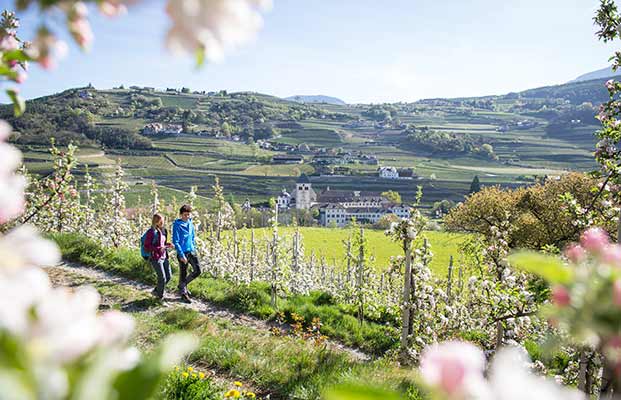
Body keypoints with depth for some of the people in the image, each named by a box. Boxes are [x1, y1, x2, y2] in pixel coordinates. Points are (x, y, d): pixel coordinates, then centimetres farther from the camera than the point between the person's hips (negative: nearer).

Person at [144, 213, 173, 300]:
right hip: (155, 258, -7)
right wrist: (158, 249, -25)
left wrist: (168, 245, 0)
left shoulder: (163, 230, 9)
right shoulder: (151, 232, -13)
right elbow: (146, 247, -13)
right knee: (162, 278, -3)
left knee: (168, 277, 9)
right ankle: (160, 296, 17)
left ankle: (156, 291, 29)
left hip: (164, 257, 8)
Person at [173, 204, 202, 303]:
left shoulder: (190, 224, 8)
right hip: (183, 253, -6)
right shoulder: (177, 225, -12)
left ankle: (183, 285, 24)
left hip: (192, 252, 6)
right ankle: (183, 293, 20)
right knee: (183, 274, 5)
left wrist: (194, 249, 12)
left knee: (197, 271, 3)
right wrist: (182, 255, -17)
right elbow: (175, 242, -14)